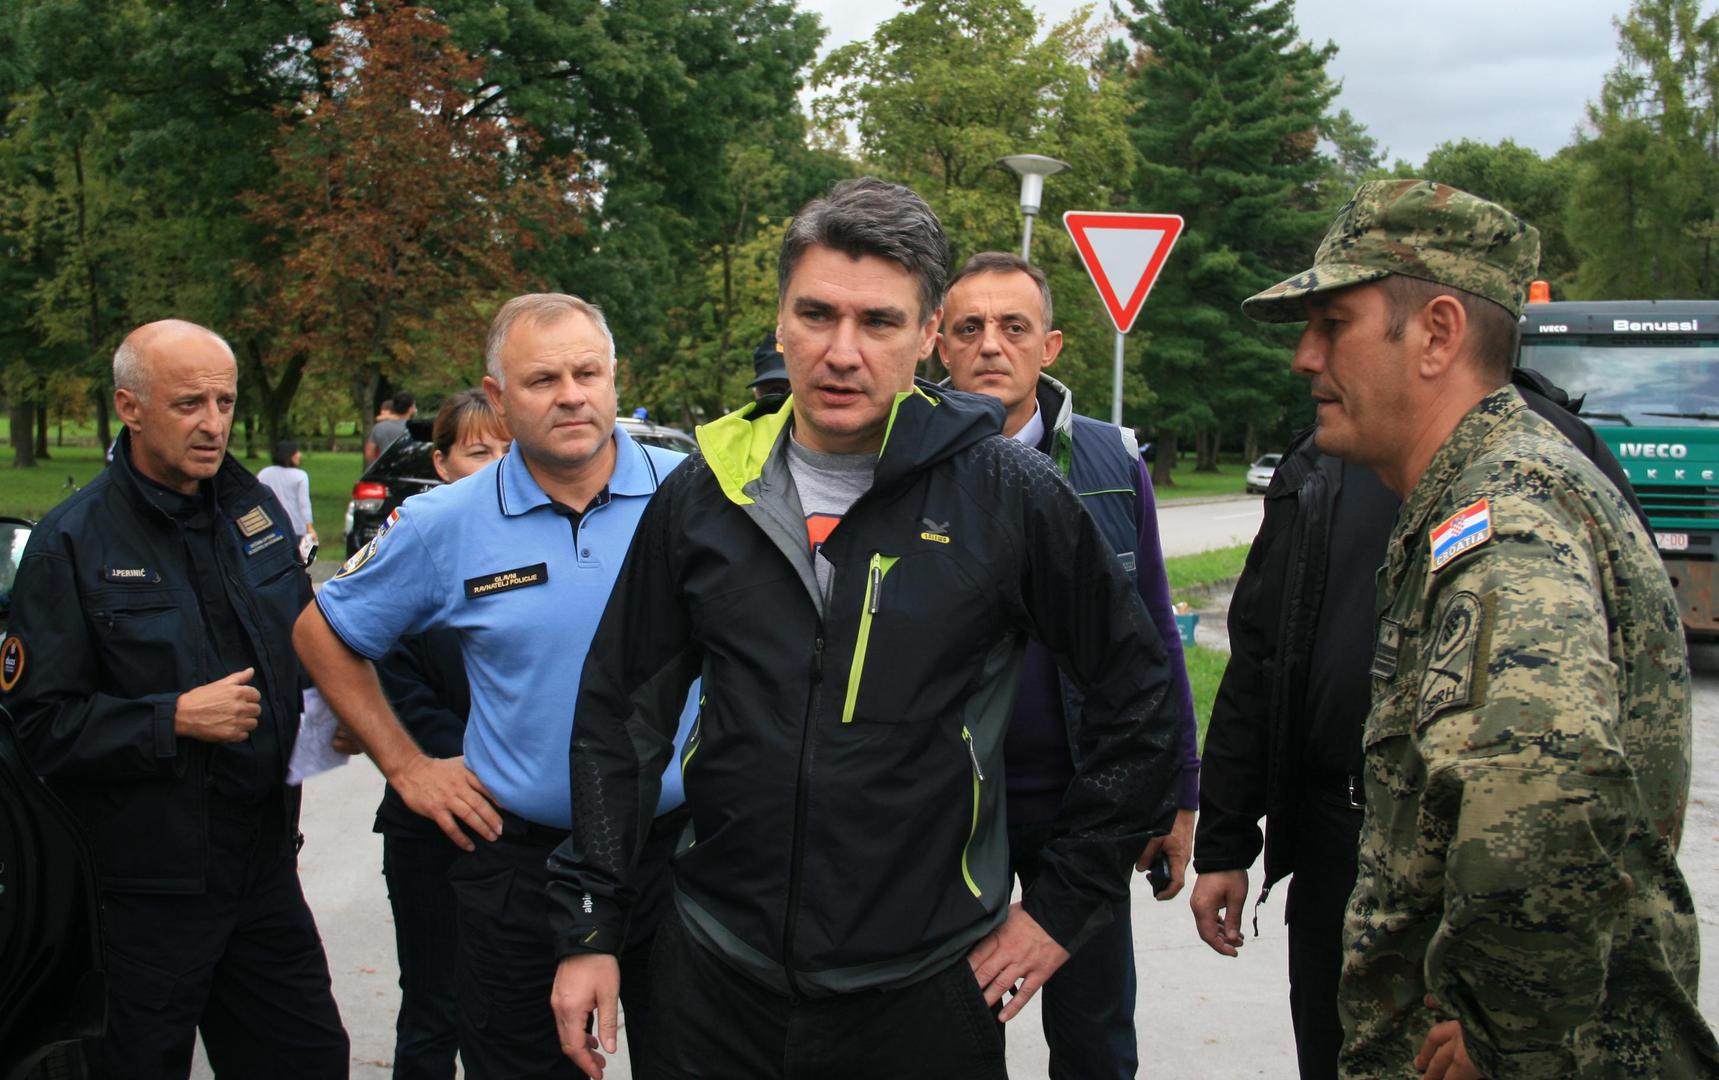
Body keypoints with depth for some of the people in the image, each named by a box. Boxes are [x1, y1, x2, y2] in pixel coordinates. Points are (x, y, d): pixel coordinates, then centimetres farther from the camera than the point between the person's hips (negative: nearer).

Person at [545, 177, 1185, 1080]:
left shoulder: (1010, 495, -8)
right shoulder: (704, 496, 1)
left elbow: (1138, 698, 0)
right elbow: (619, 717, 8)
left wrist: (1064, 905, 1)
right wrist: (589, 927, 6)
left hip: (924, 996, -2)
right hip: (716, 980, 3)